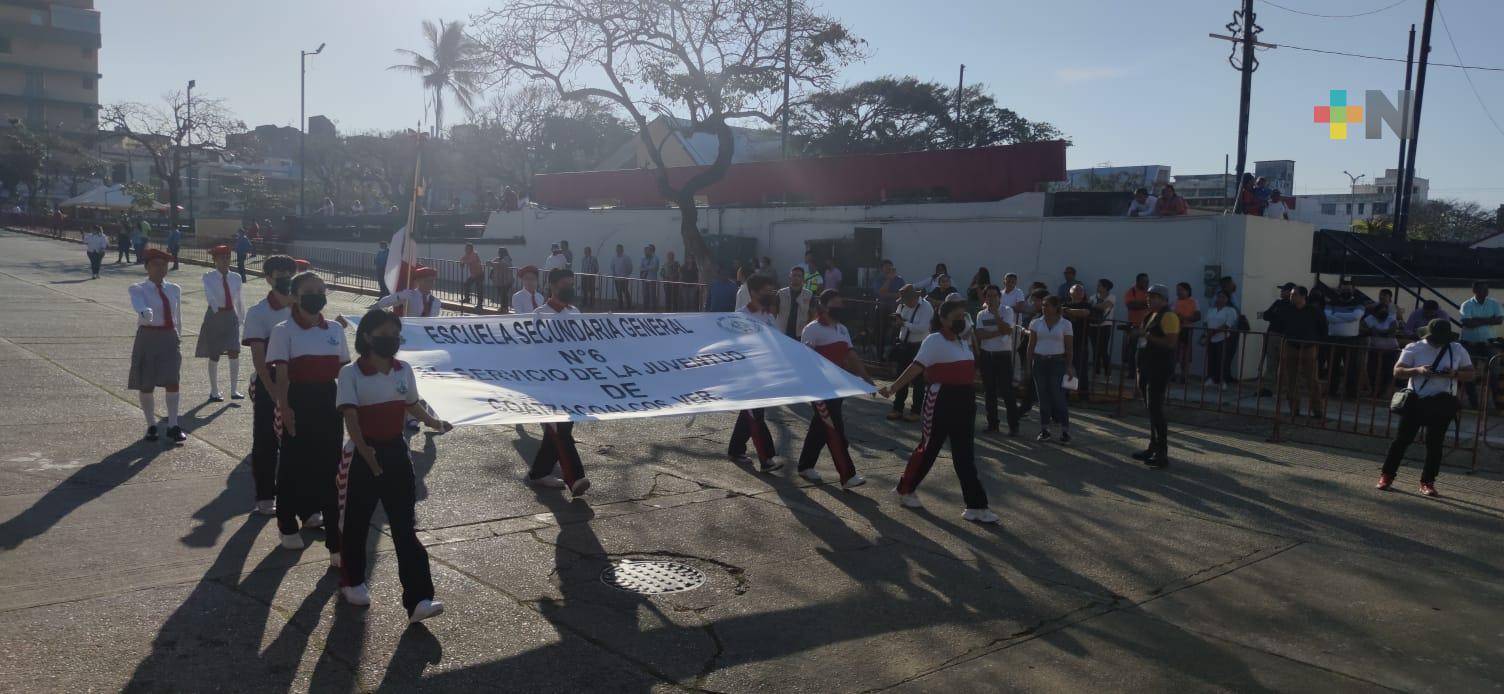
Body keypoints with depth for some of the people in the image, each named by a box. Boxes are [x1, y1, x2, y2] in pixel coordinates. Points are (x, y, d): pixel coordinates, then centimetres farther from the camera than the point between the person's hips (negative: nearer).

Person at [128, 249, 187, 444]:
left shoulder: (174, 289, 8)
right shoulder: (138, 289, -5)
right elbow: (138, 304, -27)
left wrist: (178, 336, 23)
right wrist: (145, 311, -50)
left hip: (170, 338, 3)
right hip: (148, 338, -2)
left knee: (172, 381, -6)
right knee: (146, 384, 6)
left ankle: (173, 426, -2)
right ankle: (151, 426, 20)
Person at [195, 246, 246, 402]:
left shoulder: (235, 278, 6)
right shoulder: (208, 277, -6)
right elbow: (209, 295, -22)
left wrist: (242, 319, 19)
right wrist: (216, 306, -40)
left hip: (231, 316, 3)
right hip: (215, 316, -2)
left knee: (234, 353, -8)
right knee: (214, 356, 6)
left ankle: (234, 390, 0)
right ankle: (214, 391, 17)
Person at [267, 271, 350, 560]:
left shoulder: (335, 329, 7)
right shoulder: (284, 330, -6)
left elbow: (343, 369, 11)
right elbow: (281, 374, -11)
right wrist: (284, 407, -18)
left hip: (328, 400, 4)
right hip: (299, 400, -4)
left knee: (328, 464, 3)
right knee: (293, 462, 7)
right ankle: (288, 526, 21)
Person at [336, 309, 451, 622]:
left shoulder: (404, 369, 3)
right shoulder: (351, 373, -12)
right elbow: (350, 416, -20)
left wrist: (433, 422, 0)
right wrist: (364, 450, -33)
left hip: (396, 452, 4)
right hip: (363, 454, -3)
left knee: (405, 526, -1)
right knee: (356, 522, 13)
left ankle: (418, 599, -4)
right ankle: (352, 582, 37)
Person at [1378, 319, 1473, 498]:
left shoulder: (1457, 350, 3)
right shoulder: (1414, 348, -2)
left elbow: (1470, 375, 6)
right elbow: (1397, 371, -5)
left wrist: (1454, 373, -15)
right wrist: (1417, 370, -23)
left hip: (1442, 404, 1)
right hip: (1415, 401, -1)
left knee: (1435, 443, 3)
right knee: (1402, 439, 1)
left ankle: (1427, 482, 12)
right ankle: (1387, 475, 10)